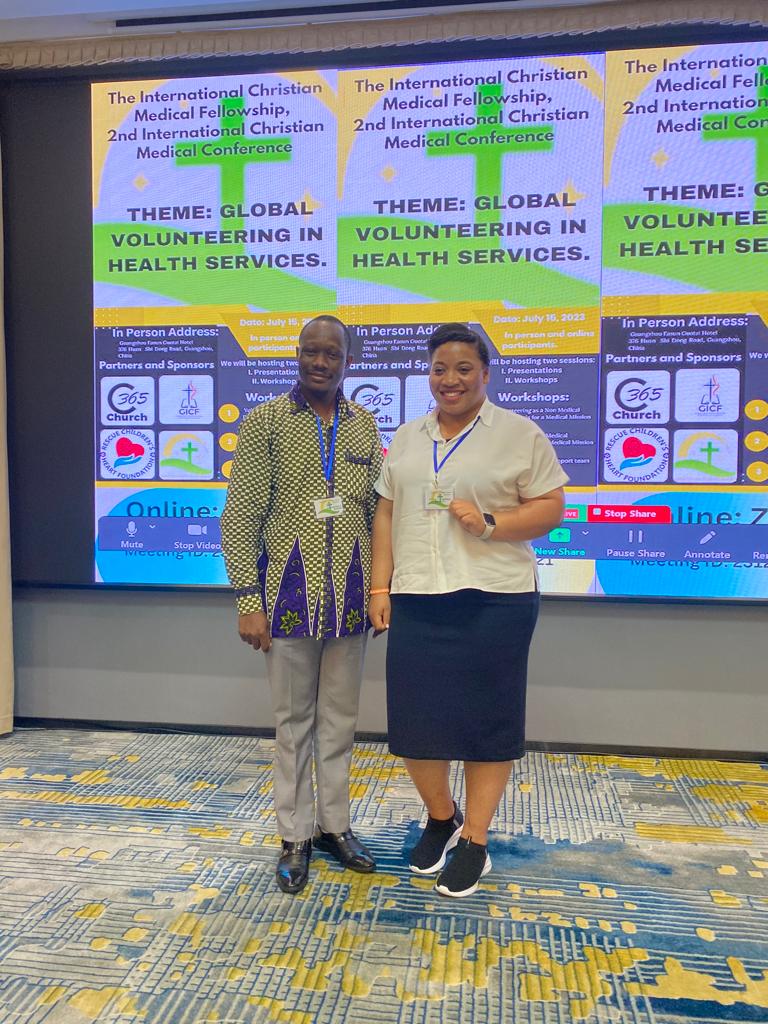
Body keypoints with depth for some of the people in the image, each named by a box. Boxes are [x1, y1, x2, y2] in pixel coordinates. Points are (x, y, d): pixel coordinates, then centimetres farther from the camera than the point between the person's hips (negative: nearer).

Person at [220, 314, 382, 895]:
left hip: (351, 596, 3)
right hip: (290, 592, -3)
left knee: (341, 718, 14)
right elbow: (240, 516, -6)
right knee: (294, 720, 10)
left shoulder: (365, 426, 6)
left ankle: (335, 824, 32)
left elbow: (377, 512, 10)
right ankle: (296, 836, 27)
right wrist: (248, 600, -11)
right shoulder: (265, 422, -4)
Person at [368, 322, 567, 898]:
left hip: (493, 600, -3)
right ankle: (441, 817, 33)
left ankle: (475, 841, 24)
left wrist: (490, 523, -18)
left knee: (486, 719, 5)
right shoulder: (407, 438, 14)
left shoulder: (520, 435, 0)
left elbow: (551, 508, -2)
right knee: (415, 718, 6)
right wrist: (380, 586, 7)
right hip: (416, 600, 4)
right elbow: (387, 515, 14)